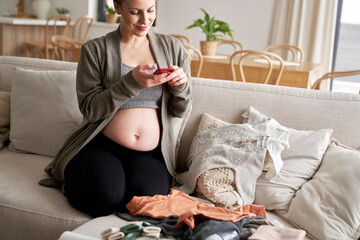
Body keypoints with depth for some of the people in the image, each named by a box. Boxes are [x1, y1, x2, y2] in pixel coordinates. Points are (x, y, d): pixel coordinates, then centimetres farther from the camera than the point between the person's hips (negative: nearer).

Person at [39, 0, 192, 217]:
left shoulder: (173, 48, 8)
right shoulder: (95, 50, 1)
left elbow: (181, 112, 10)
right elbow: (90, 109, -9)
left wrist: (181, 84, -12)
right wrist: (132, 82, -21)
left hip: (151, 154, 2)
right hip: (101, 146, -1)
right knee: (105, 198, -29)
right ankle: (72, 182, 6)